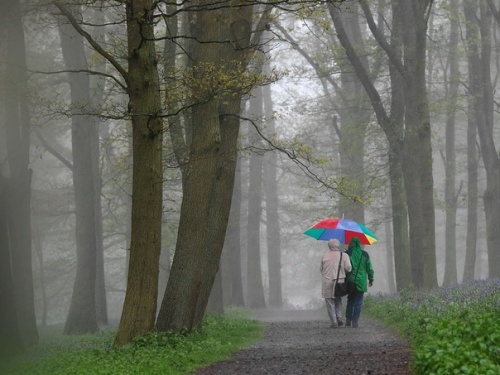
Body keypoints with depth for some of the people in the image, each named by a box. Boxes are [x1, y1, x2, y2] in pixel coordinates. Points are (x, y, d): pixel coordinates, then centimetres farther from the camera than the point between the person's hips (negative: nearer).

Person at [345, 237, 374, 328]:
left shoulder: (347, 254, -4)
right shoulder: (364, 254, 1)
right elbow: (369, 268, 7)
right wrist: (371, 279, 19)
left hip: (350, 281, 0)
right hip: (361, 281, 0)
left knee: (350, 301, 15)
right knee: (358, 302, 3)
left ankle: (348, 320, 12)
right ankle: (355, 321, -3)